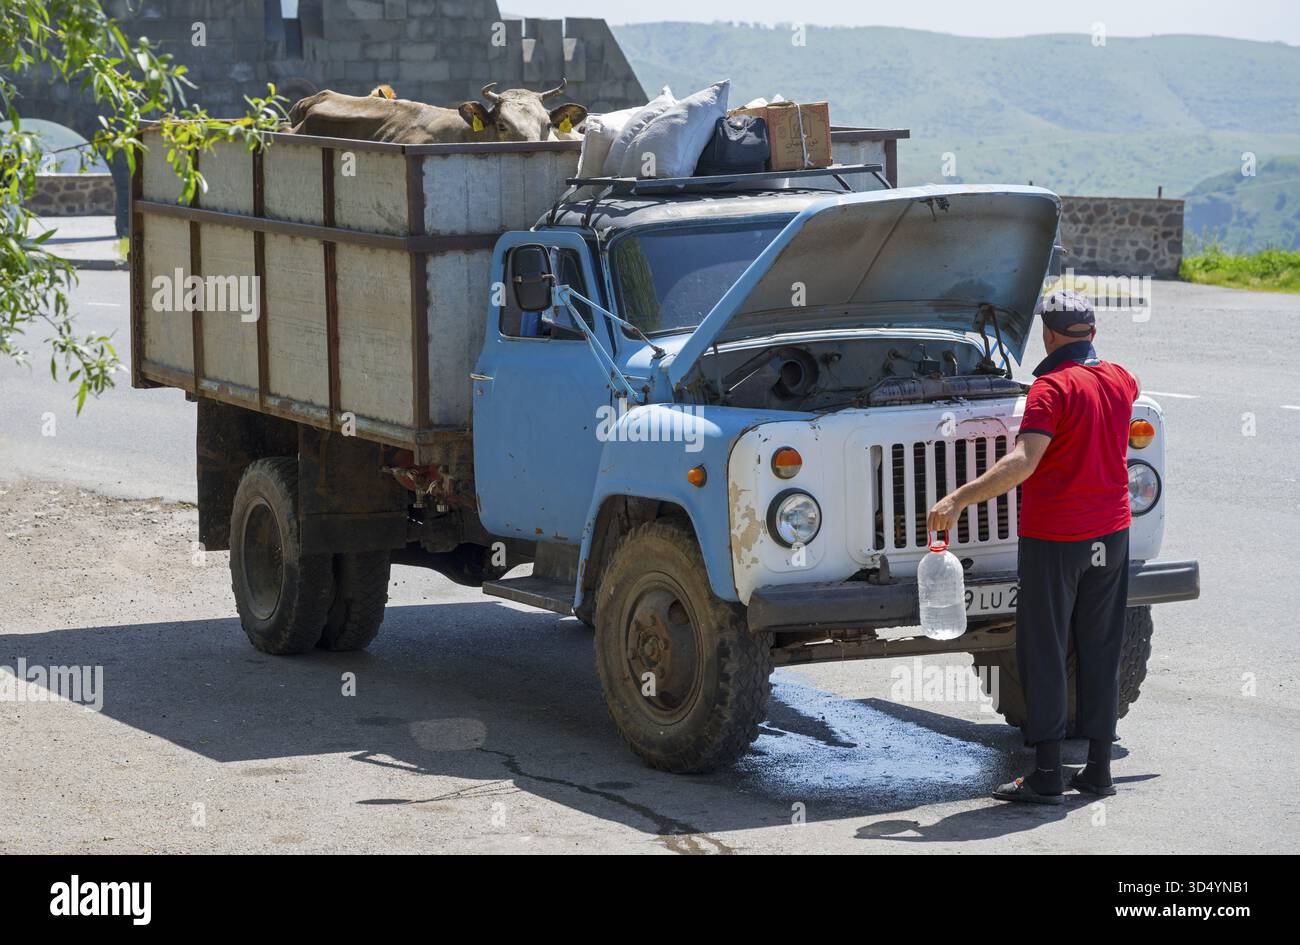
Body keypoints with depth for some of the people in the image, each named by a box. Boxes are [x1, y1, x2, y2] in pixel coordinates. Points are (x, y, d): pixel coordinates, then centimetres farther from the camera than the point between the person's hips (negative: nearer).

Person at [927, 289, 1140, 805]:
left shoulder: (1053, 386, -16)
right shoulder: (1122, 381, 5)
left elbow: (1023, 462, -27)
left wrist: (958, 500, -27)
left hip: (1053, 539, -6)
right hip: (1111, 535, 6)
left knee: (1043, 654, 0)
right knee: (1101, 652, 12)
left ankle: (1046, 775, -1)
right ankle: (1099, 769, 15)